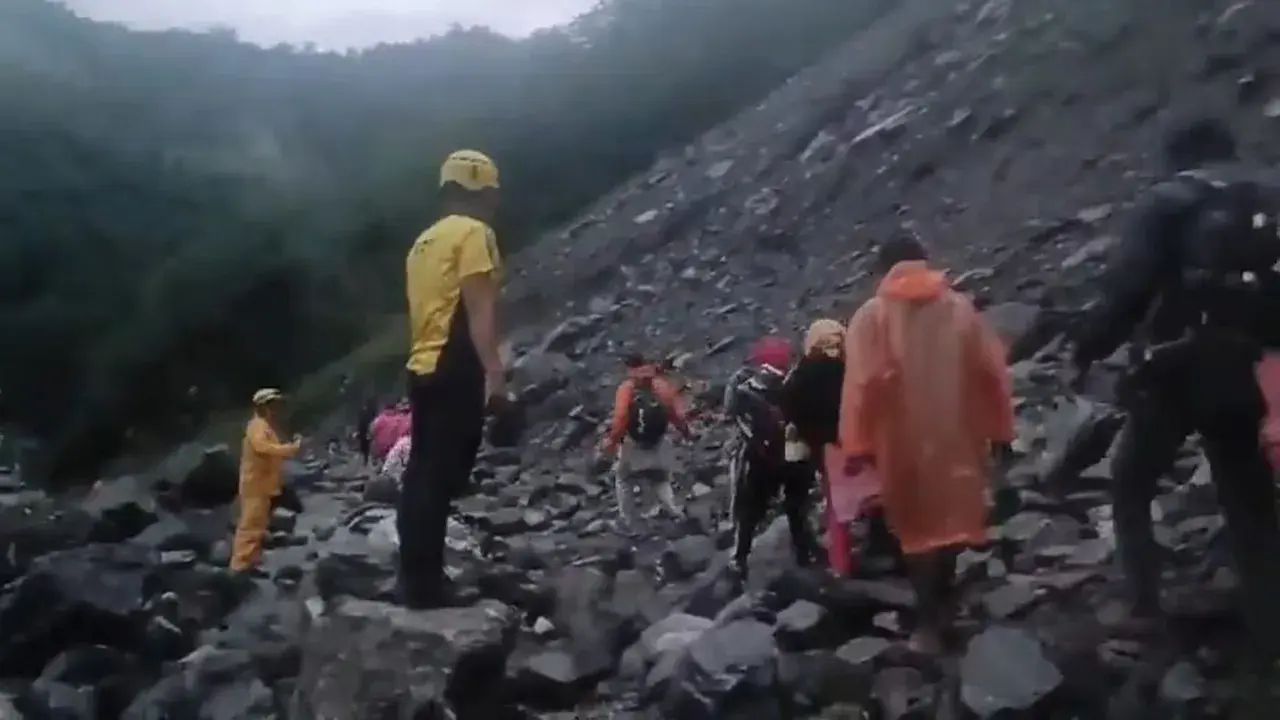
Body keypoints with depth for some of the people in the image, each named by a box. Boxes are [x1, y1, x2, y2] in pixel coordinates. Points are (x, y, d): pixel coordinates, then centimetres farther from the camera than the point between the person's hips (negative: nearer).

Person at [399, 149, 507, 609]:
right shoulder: (473, 232, -5)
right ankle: (425, 586, -8)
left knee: (423, 475, 11)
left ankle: (416, 580, 16)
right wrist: (494, 371, -20)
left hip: (425, 368, 9)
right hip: (455, 370, -9)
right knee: (442, 477, -9)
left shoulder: (425, 240, 21)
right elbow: (478, 309, -16)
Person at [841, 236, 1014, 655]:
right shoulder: (959, 307, 4)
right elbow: (991, 370, 3)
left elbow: (863, 382, -13)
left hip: (903, 443, -2)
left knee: (918, 527, 9)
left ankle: (932, 620, 5)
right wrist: (1000, 428, 11)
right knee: (947, 519, 19)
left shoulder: (871, 316, -5)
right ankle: (942, 607, 31)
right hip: (955, 437, 3)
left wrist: (858, 445, -11)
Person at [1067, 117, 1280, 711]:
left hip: (1174, 375, -4)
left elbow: (1127, 287, -13)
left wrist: (1086, 351, -5)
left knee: (1130, 487, 15)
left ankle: (1144, 608, 4)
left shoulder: (1170, 202, -2)